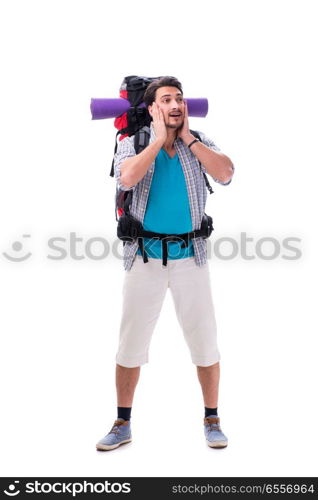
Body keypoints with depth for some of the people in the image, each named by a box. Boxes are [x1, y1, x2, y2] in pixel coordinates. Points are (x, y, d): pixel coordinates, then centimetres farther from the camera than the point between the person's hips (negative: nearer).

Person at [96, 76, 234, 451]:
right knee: (131, 342, 7)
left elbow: (225, 174, -14)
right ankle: (122, 424, 22)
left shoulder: (199, 142, 5)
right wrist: (159, 138, -12)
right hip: (145, 255, -1)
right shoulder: (133, 142, 0)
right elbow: (127, 178, -21)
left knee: (204, 340, 6)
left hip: (190, 256, 1)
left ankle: (212, 421, 23)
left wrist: (187, 138, -10)